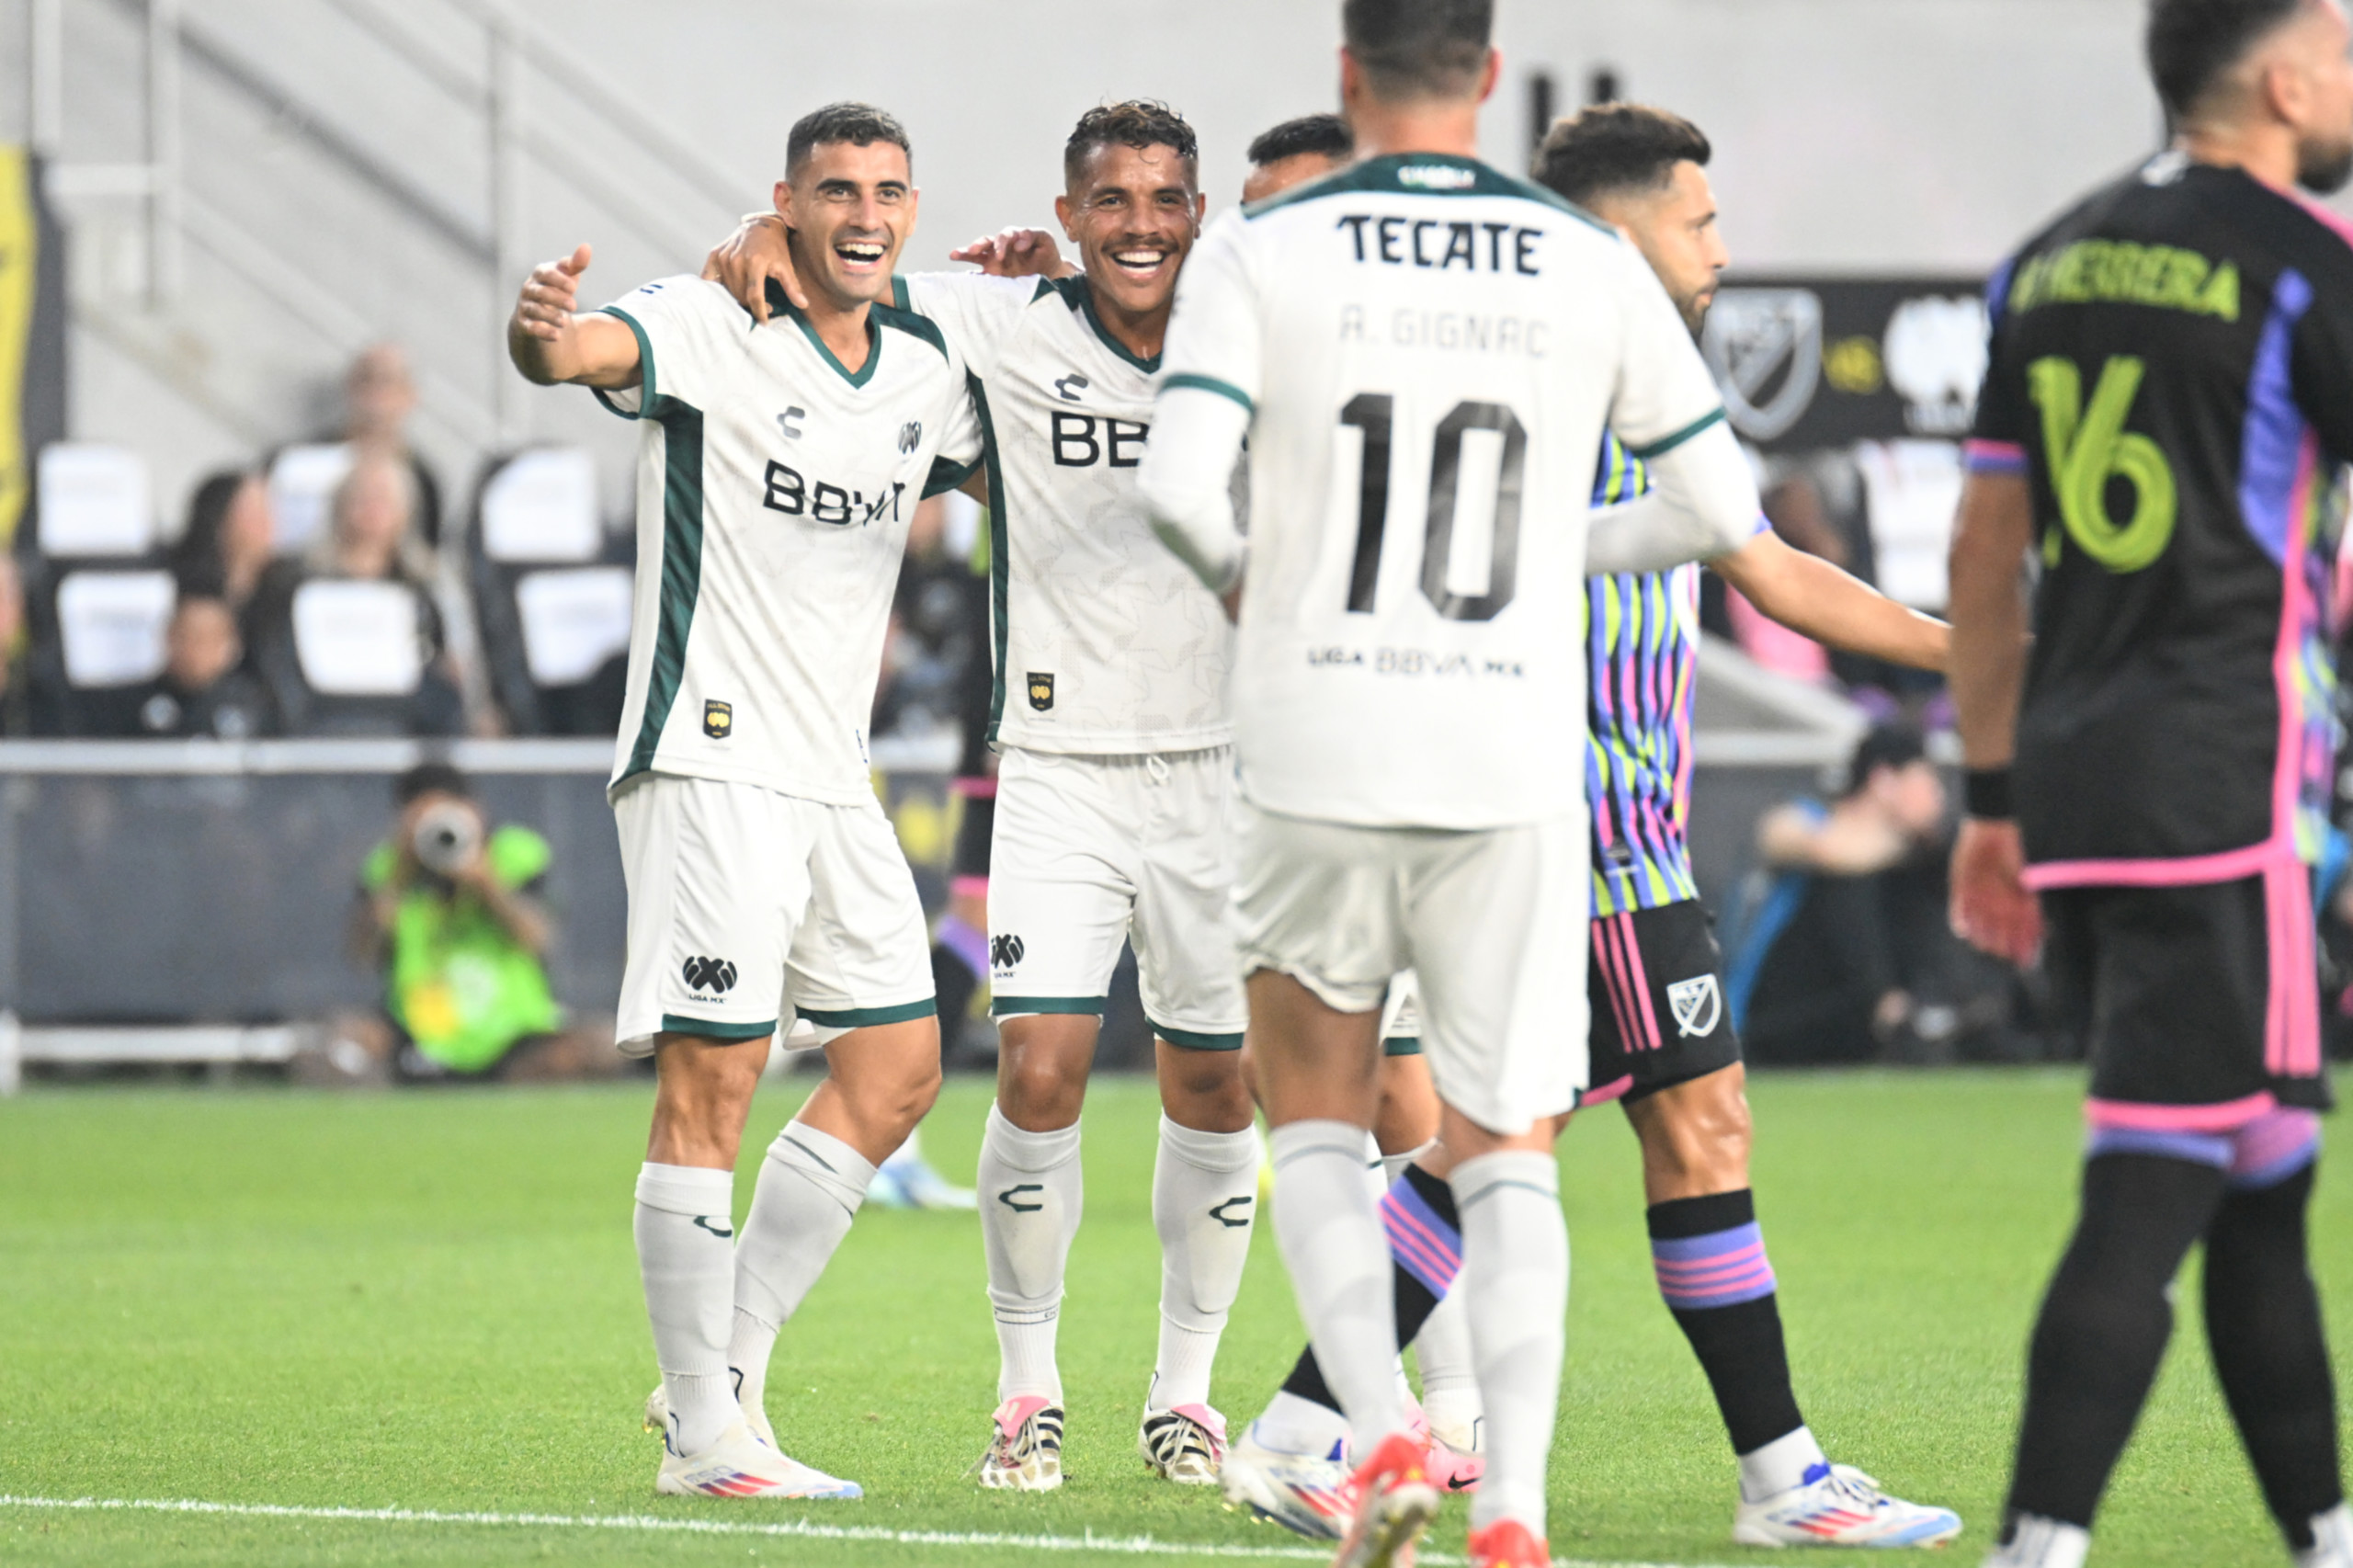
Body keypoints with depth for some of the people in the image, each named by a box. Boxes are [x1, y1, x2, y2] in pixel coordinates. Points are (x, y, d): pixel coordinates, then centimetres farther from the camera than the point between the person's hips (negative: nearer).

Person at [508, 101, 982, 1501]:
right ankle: (703, 1436, -7)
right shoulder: (712, 330, -10)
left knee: (900, 1067, 8)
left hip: (835, 780, 8)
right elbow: (590, 349, -29)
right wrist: (547, 331, -54)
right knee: (712, 1081, -10)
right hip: (712, 757, -8)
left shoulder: (926, 367, 12)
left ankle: (729, 1369, 16)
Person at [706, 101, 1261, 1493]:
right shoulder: (1004, 328, -4)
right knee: (1040, 1069, -13)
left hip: (1216, 767, 2)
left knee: (1215, 1086, 5)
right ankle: (1029, 1388, 2)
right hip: (1061, 764, -2)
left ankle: (1186, 1388, 20)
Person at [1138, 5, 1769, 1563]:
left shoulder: (1259, 250, -3)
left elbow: (1182, 486, -15)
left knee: (1316, 1124, 17)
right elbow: (1728, 510, 10)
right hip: (1516, 763, 1)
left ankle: (1381, 1437, -4)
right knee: (1508, 1156, 7)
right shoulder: (1593, 265, 3)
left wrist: (1241, 577, 8)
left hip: (1318, 752, -1)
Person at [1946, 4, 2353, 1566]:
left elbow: (1986, 547, 18)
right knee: (2153, 1196, -9)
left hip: (2071, 781, 8)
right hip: (2222, 791, -8)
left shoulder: (2049, 264, 14)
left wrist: (1996, 799, 23)